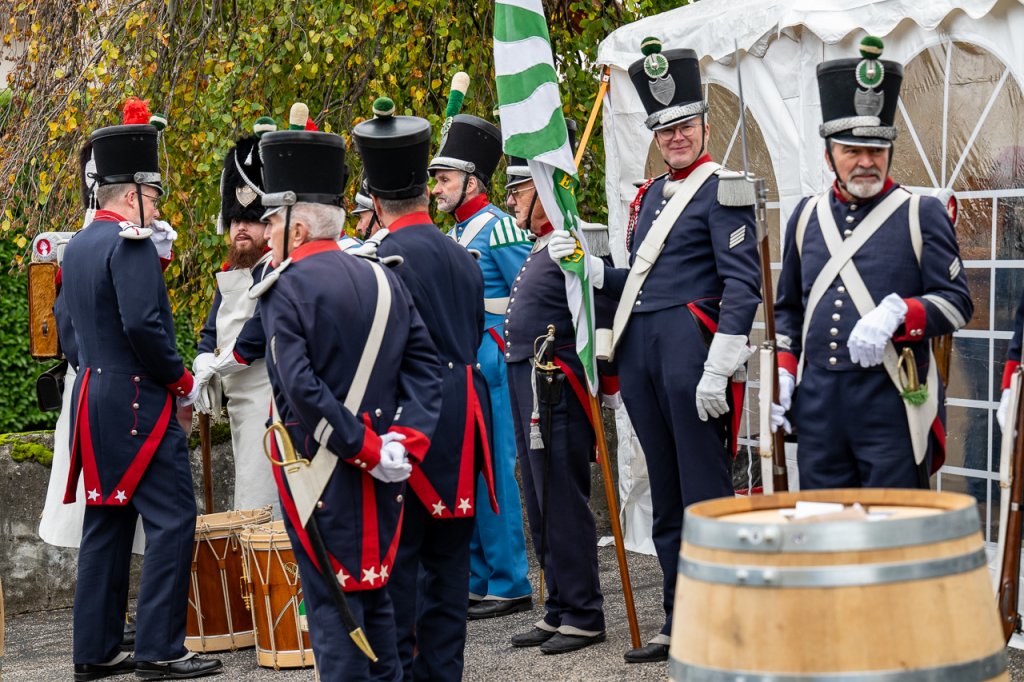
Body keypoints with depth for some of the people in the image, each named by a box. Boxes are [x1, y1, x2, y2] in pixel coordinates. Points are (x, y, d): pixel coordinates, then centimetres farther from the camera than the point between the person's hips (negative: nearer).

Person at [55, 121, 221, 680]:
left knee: (106, 521, 12)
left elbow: (65, 323, 20)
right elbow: (142, 325, -23)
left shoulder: (77, 247, 15)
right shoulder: (131, 244, -14)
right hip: (138, 402, -10)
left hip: (93, 401, 10)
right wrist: (183, 382, -12)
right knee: (171, 518, -7)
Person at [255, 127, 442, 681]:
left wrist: (366, 448, -17)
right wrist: (406, 438, -4)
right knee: (374, 589, 17)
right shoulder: (382, 279, 9)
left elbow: (301, 388, -21)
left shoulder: (284, 288, -12)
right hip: (378, 483, 6)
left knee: (331, 599, -2)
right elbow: (424, 366, 4)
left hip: (320, 470, -6)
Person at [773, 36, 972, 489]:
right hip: (818, 401, 4)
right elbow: (787, 308, 21)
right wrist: (783, 372, 8)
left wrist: (896, 314, -21)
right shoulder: (807, 217, 14)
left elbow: (957, 303, -5)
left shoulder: (923, 214, 1)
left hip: (892, 401, -4)